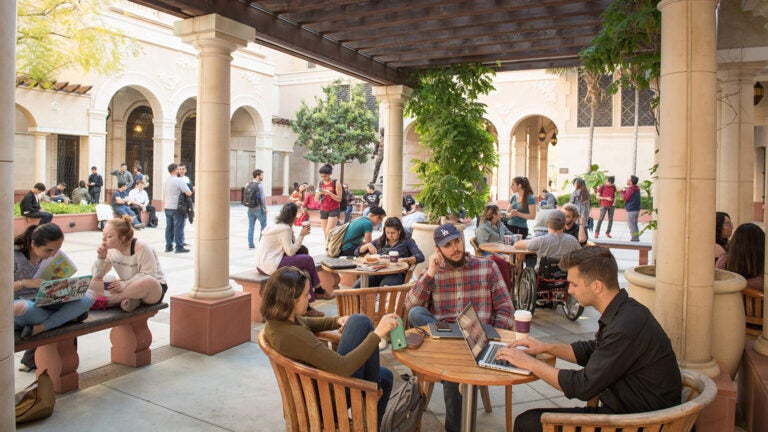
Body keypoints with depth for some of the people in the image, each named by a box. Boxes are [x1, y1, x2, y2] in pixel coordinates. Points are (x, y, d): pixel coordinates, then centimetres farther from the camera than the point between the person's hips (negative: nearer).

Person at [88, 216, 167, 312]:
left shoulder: (141, 247, -21)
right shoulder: (110, 249, -2)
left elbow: (148, 276, -22)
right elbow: (96, 275, 2)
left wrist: (125, 284, -30)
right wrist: (101, 258, -15)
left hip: (154, 288, -6)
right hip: (129, 288, 6)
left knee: (147, 281, -42)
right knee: (93, 282, -10)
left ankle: (108, 301, -25)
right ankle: (128, 299, -26)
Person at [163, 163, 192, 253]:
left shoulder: (166, 181, 11)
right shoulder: (179, 180, -14)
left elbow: (164, 194, 20)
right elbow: (188, 193, -16)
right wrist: (192, 191, 4)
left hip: (167, 207, 8)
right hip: (177, 208, -7)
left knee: (169, 227, 12)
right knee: (178, 228, -3)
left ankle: (168, 246, 16)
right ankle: (179, 247, -1)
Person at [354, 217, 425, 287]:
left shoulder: (407, 241, 13)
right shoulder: (380, 241, 24)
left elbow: (421, 257, -2)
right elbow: (357, 252, 23)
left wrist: (404, 260, -19)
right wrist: (368, 245, 2)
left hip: (396, 274, -3)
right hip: (376, 272, 4)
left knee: (384, 288, -40)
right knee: (357, 286, -29)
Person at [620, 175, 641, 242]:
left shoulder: (630, 190, -18)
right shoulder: (637, 189, 11)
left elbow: (625, 198, -13)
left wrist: (623, 191, -1)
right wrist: (626, 191, 9)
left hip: (631, 210, -9)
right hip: (636, 209, 9)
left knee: (631, 225, -3)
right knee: (635, 224, 17)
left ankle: (634, 238, -2)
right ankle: (637, 238, 20)